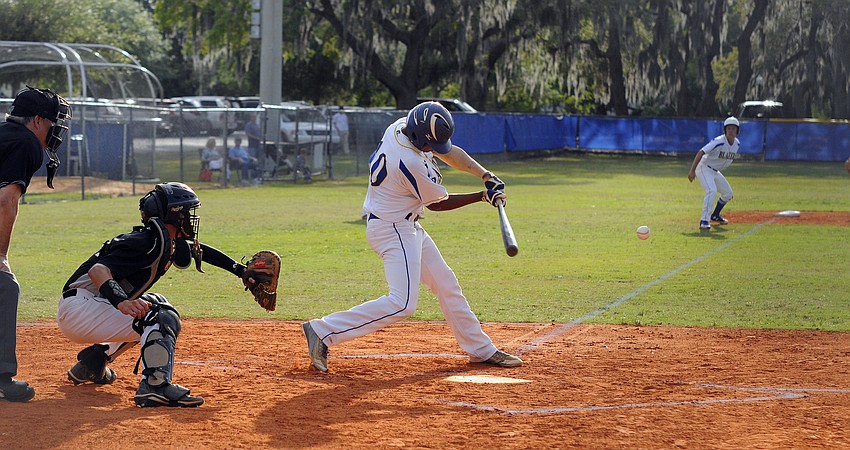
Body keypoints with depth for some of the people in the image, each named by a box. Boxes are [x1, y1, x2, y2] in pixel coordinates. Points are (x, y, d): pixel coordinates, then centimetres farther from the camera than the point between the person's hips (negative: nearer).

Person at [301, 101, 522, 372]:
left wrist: (484, 174, -3)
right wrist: (482, 197, -4)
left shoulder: (401, 126, -4)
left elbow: (449, 152, 9)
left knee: (446, 285, 15)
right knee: (403, 303, -17)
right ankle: (323, 331, -15)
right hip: (393, 230, -10)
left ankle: (480, 349, 26)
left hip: (406, 227, 10)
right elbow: (438, 203, -12)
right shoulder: (410, 163, -30)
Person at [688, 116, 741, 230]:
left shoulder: (737, 143, -2)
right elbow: (701, 152, -29)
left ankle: (715, 215, 38)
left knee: (728, 193, 16)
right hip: (704, 168, -9)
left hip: (715, 171, 9)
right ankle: (704, 221, -31)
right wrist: (692, 171, -33)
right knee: (712, 190, -29)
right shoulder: (718, 142, -27)